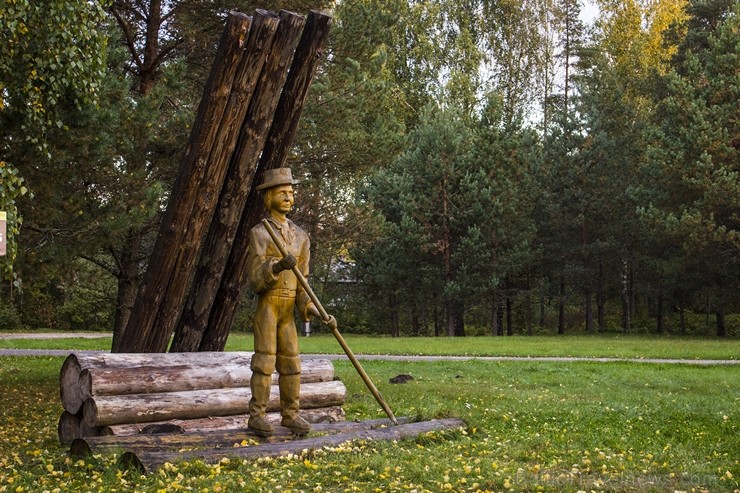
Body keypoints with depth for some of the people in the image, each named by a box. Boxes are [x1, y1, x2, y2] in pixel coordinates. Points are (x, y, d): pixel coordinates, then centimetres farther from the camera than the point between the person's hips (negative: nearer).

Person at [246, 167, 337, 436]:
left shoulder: (300, 236, 11)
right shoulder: (258, 233, -6)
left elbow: (301, 283, 10)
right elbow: (255, 280, -13)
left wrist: (318, 312, -3)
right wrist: (278, 266, -32)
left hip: (288, 310, 5)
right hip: (266, 306, -5)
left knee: (291, 363, 6)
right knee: (265, 361, -7)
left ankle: (290, 414, 15)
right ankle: (257, 416, 1)